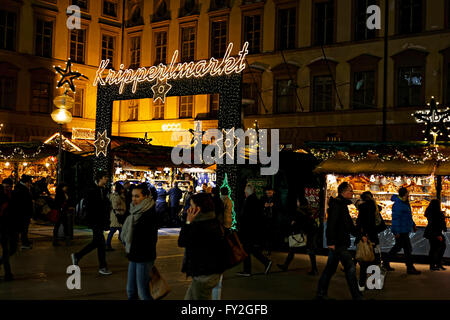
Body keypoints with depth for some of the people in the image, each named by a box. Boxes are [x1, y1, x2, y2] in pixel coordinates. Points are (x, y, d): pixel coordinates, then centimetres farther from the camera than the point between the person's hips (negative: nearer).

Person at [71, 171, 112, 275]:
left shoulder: (105, 191, 13)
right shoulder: (92, 191, -11)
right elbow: (89, 208, -15)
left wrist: (107, 222, 15)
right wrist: (91, 222, -19)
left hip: (102, 221, 8)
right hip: (95, 222, -8)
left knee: (96, 242, 13)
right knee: (101, 243, -5)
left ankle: (77, 256, 26)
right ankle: (102, 267, 5)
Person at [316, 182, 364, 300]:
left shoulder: (342, 205, 18)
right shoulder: (337, 204, -14)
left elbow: (349, 224, 25)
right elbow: (331, 224, -21)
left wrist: (360, 236, 21)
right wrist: (331, 242, -25)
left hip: (340, 243, 10)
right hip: (337, 243, -10)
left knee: (330, 268, 14)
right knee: (350, 267, -9)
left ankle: (321, 294, 22)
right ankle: (357, 296, -5)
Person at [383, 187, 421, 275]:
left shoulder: (405, 203, 13)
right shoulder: (398, 204, -20)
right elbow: (395, 218, -22)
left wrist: (413, 225, 25)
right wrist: (397, 232, -23)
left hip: (405, 230, 10)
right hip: (401, 231, -10)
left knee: (398, 246, 17)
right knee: (407, 248, -4)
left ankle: (386, 263, 26)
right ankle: (410, 268, 4)